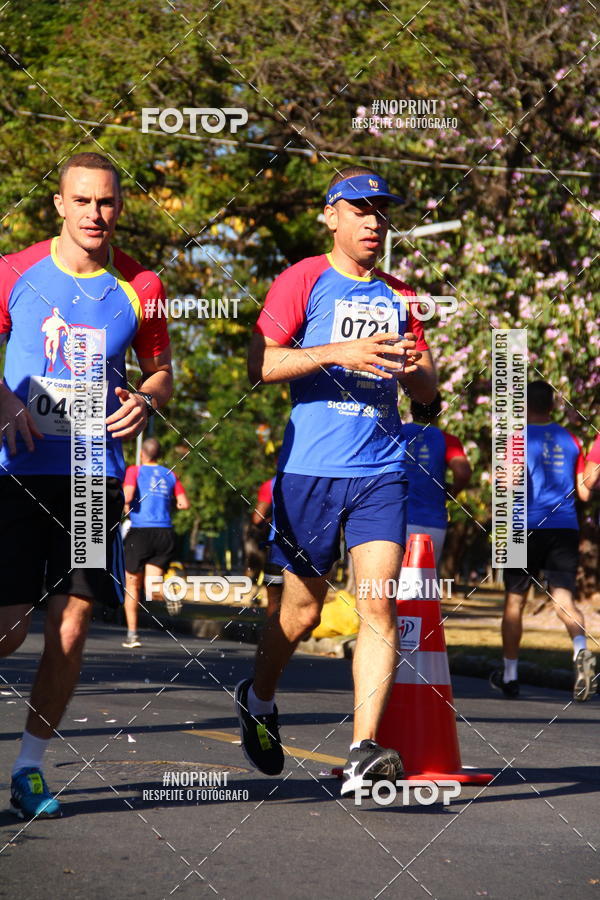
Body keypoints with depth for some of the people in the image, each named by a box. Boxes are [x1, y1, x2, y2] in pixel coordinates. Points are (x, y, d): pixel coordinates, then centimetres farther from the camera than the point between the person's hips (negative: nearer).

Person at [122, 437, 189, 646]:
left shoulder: (134, 471, 2)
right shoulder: (170, 475, 13)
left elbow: (128, 496, -15)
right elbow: (184, 504, 6)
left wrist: (125, 506, 8)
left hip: (140, 533, -3)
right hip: (165, 533, 3)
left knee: (132, 586, 14)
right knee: (151, 590, 1)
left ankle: (132, 634, 15)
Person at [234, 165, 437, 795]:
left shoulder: (397, 296, 16)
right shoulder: (304, 281, 1)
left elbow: (427, 389, 20)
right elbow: (258, 364, -9)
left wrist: (412, 369, -4)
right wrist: (339, 352, -19)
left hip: (381, 471, 3)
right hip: (310, 468, -3)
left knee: (378, 607, -11)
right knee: (303, 609, 6)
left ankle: (362, 753, -15)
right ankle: (257, 700, 35)